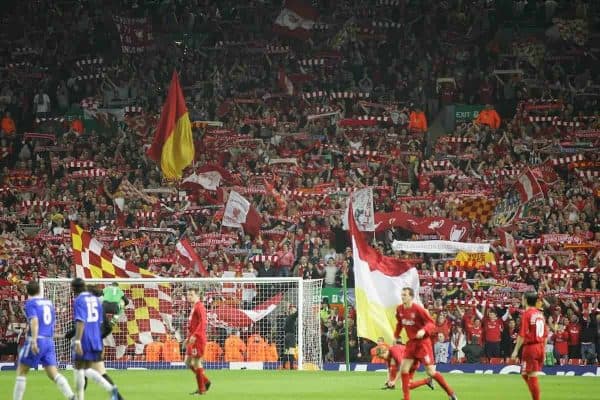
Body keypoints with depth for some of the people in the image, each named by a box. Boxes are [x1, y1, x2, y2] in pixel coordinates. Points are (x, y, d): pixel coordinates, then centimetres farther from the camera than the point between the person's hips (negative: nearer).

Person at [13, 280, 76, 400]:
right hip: (49, 341, 6)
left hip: (36, 341, -6)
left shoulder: (30, 303, -4)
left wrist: (34, 341, -27)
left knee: (21, 372, 7)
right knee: (53, 374, -1)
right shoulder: (49, 302, 16)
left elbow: (34, 321, -19)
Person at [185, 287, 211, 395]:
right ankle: (205, 381, 20)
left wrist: (194, 336, -28)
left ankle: (201, 389, 1)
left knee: (197, 363, -6)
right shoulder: (194, 307, 18)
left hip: (198, 339, -10)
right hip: (193, 339, 10)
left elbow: (203, 323, -23)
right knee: (188, 362, 13)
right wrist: (188, 337, 23)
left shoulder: (199, 307, -12)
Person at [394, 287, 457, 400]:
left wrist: (423, 330, -35)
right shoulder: (399, 309, 2)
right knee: (404, 369, -3)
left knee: (430, 371, -7)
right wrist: (396, 336, 14)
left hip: (423, 342, -6)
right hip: (411, 343, 6)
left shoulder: (418, 309, -18)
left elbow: (431, 323, -17)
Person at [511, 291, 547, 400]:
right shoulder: (540, 314, 11)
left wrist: (516, 350, -11)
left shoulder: (527, 314, -10)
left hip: (530, 347, -7)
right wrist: (544, 349, 21)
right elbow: (545, 334, 14)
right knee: (525, 374, 16)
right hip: (540, 347, 7)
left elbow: (522, 335, -15)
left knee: (532, 376, -3)